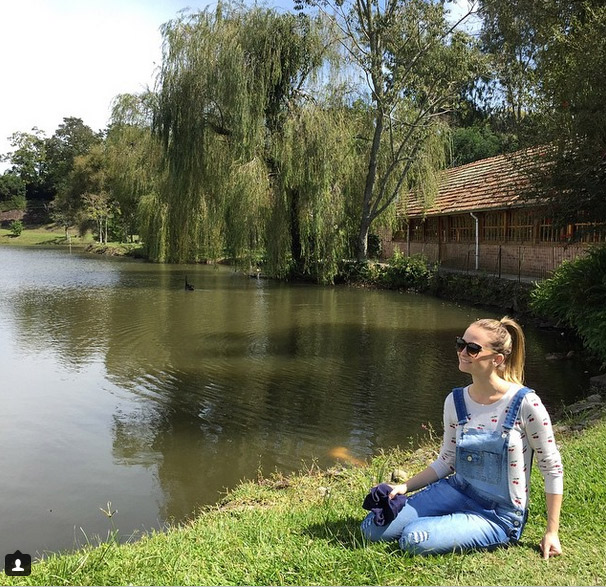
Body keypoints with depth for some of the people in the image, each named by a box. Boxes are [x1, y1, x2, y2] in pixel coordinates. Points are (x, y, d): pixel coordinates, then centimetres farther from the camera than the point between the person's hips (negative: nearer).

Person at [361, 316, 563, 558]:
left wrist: (552, 532, -6)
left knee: (414, 539, -24)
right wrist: (405, 487, -3)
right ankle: (453, 522, 13)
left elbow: (552, 468, -8)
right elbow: (446, 462, 8)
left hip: (500, 517, -5)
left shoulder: (525, 404, -18)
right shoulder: (455, 401, -3)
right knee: (373, 528, -5)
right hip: (458, 491, 5)